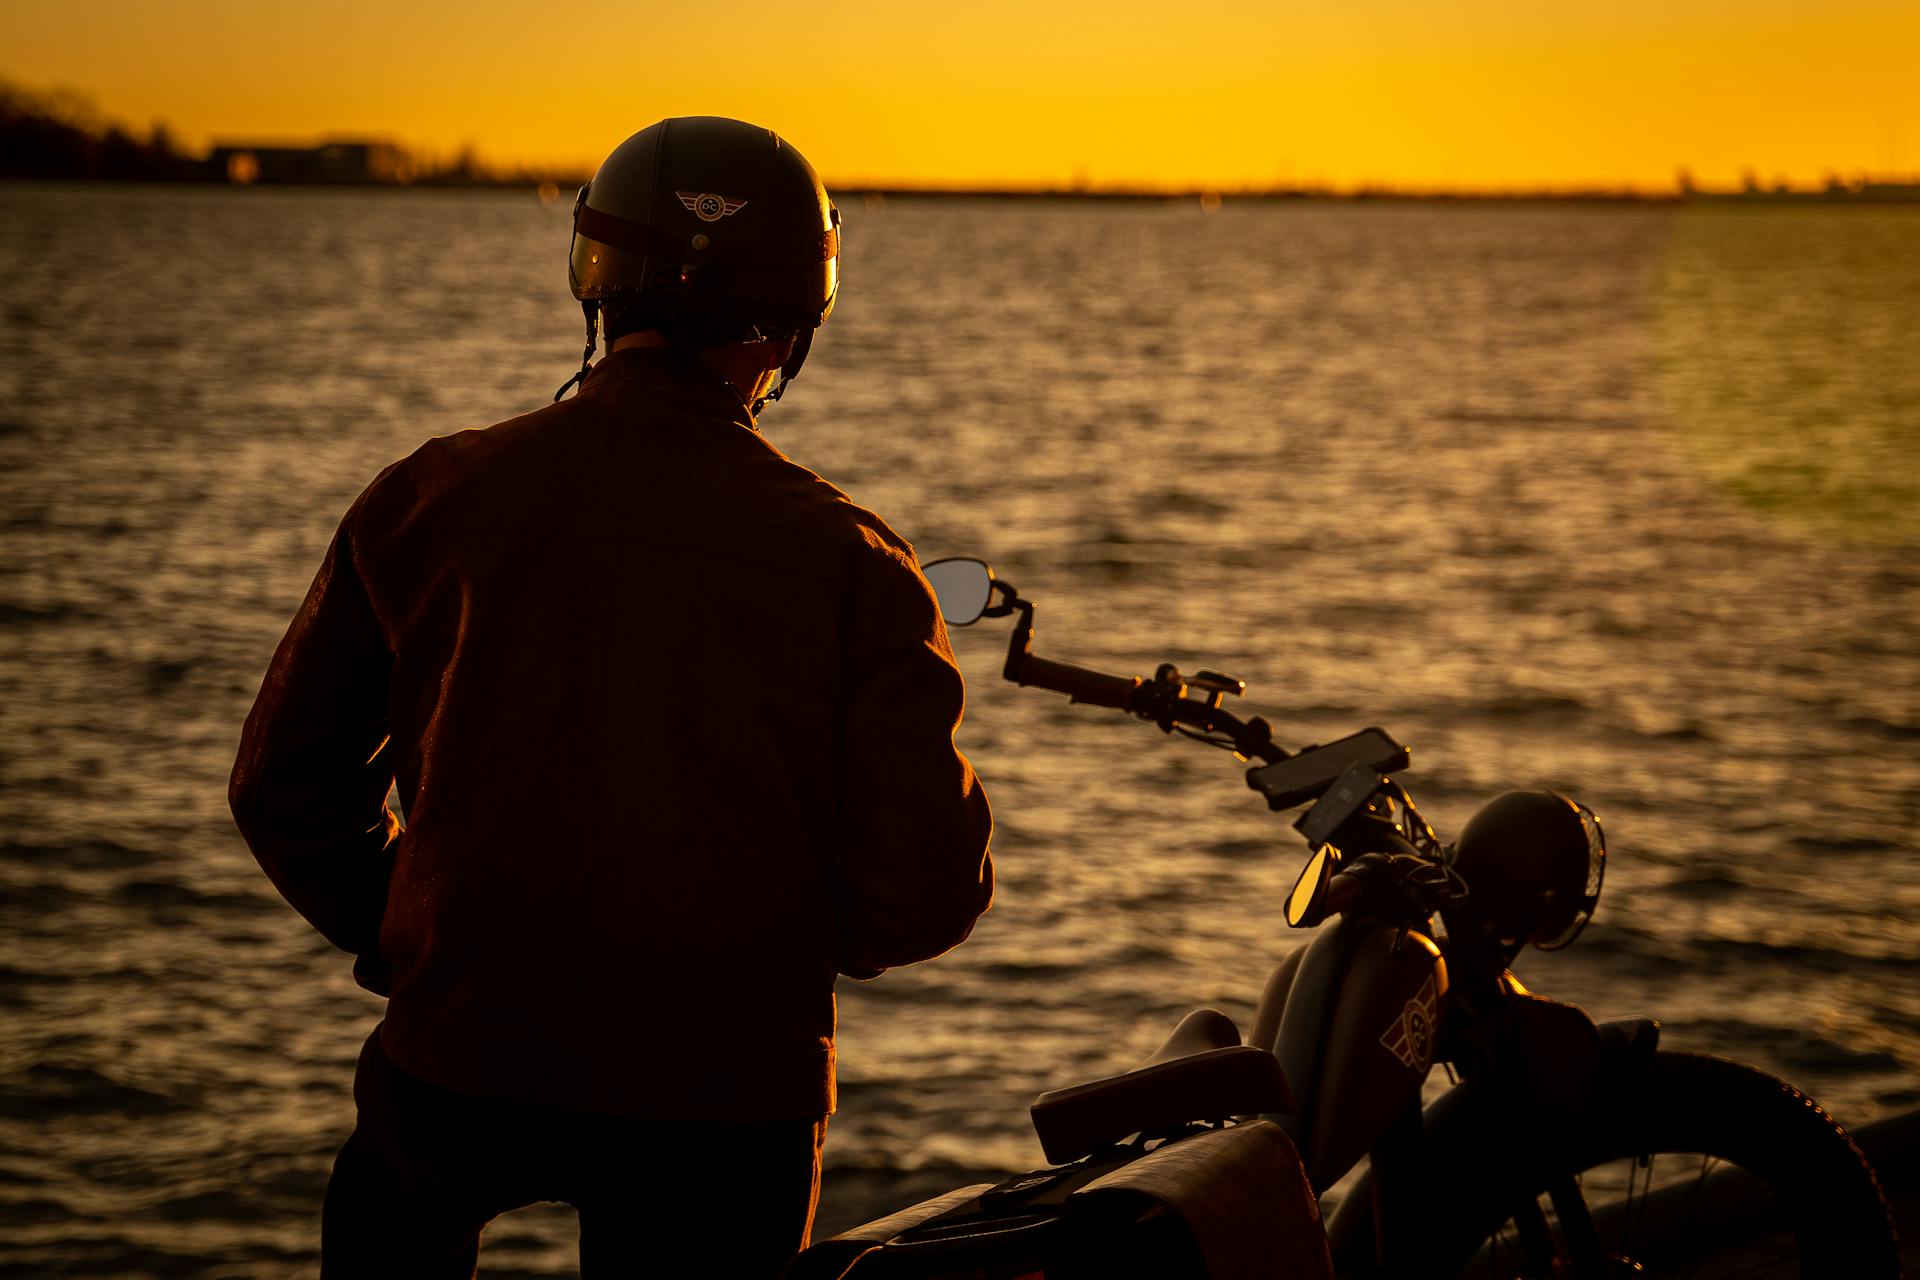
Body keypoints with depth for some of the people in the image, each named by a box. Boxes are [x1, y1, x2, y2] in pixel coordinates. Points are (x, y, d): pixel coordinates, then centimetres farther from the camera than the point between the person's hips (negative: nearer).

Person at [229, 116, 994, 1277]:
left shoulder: (433, 497, -2)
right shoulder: (848, 560, -8)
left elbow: (289, 786, 4)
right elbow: (926, 887, -10)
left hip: (466, 1063, 2)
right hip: (729, 1094, -1)